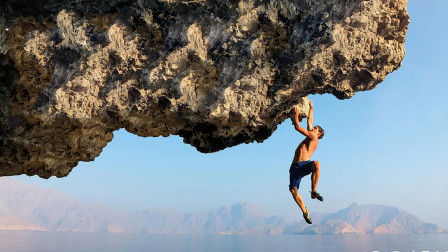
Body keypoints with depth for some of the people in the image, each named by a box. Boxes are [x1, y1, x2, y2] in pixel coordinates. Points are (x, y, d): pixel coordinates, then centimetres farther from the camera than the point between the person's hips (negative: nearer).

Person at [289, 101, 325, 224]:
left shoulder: (314, 138, 6)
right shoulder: (309, 137, 27)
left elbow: (298, 127, 0)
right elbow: (309, 121, 36)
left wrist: (296, 115, 6)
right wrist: (311, 108, 44)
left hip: (305, 165, -7)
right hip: (295, 167, 7)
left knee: (316, 164, -39)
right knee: (293, 190, -9)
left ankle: (314, 191, -30)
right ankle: (305, 211, 4)